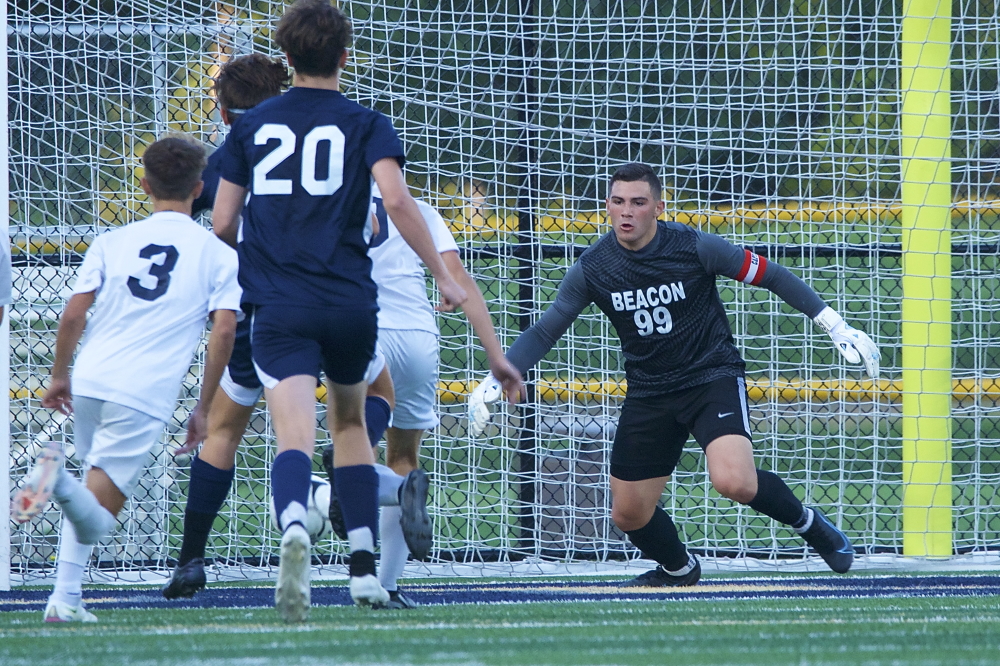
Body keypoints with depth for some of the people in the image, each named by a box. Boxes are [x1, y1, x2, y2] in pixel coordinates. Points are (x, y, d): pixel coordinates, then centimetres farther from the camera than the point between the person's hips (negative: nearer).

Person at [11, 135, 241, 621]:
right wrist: (204, 411, 4)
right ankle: (61, 483, -35)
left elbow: (73, 314, 3)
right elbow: (224, 331, -3)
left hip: (89, 381, 3)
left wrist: (58, 376, 17)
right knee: (97, 517, -3)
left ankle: (65, 597, 11)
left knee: (92, 501, 23)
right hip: (144, 397, -3)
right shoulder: (218, 254, 6)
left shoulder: (113, 242, 11)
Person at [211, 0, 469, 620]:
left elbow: (222, 223, 13)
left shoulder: (253, 124, 10)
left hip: (279, 308, 0)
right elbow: (397, 198, -13)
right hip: (350, 302, 0)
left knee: (296, 434, -14)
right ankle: (365, 568, 18)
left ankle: (295, 529, -46)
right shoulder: (365, 124, 3)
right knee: (350, 423, 23)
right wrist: (442, 273, -5)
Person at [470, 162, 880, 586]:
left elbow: (771, 276, -6)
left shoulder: (695, 247, -15)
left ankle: (807, 523, 1)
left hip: (713, 377, -4)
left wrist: (835, 326, -7)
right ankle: (678, 569, 38)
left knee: (734, 482, -29)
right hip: (649, 390, 4)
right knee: (628, 514, 5)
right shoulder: (592, 269, -7)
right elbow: (543, 333, 2)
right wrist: (494, 382, -10)